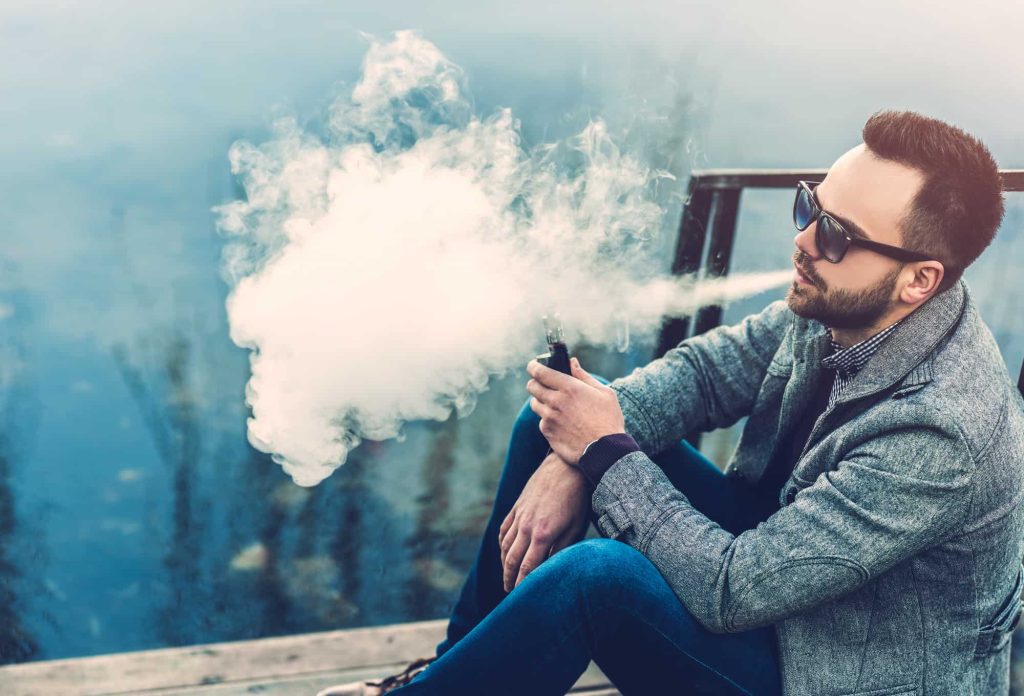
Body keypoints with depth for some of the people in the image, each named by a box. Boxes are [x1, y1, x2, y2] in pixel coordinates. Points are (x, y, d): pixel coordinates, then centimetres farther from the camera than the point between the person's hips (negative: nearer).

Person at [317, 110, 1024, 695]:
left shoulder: (942, 432, -34)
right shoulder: (838, 305, -12)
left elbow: (733, 590, -32)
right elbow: (703, 367, -3)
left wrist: (605, 450, -23)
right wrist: (569, 457, -18)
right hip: (774, 546, 8)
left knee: (592, 576, -34)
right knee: (552, 412, -1)